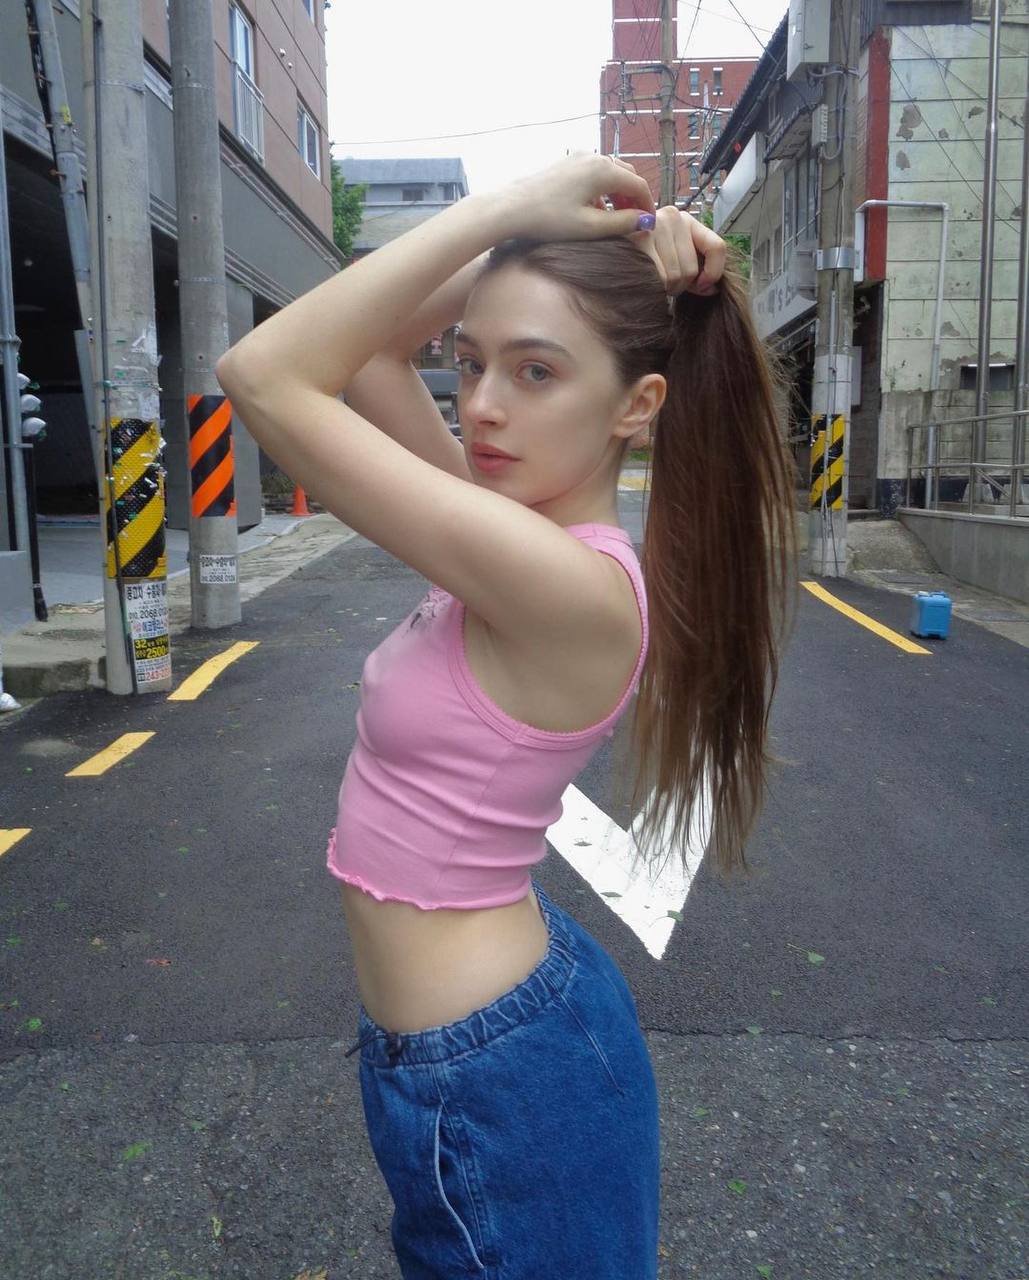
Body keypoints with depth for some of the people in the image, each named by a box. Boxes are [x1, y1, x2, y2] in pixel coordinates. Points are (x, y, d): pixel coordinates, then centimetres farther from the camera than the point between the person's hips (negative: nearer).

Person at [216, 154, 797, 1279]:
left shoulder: (567, 584, -29)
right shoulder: (535, 530, -3)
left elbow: (266, 375, -27)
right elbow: (371, 349, 3)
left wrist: (504, 210, -23)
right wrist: (516, 241, -7)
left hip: (489, 1083, -9)